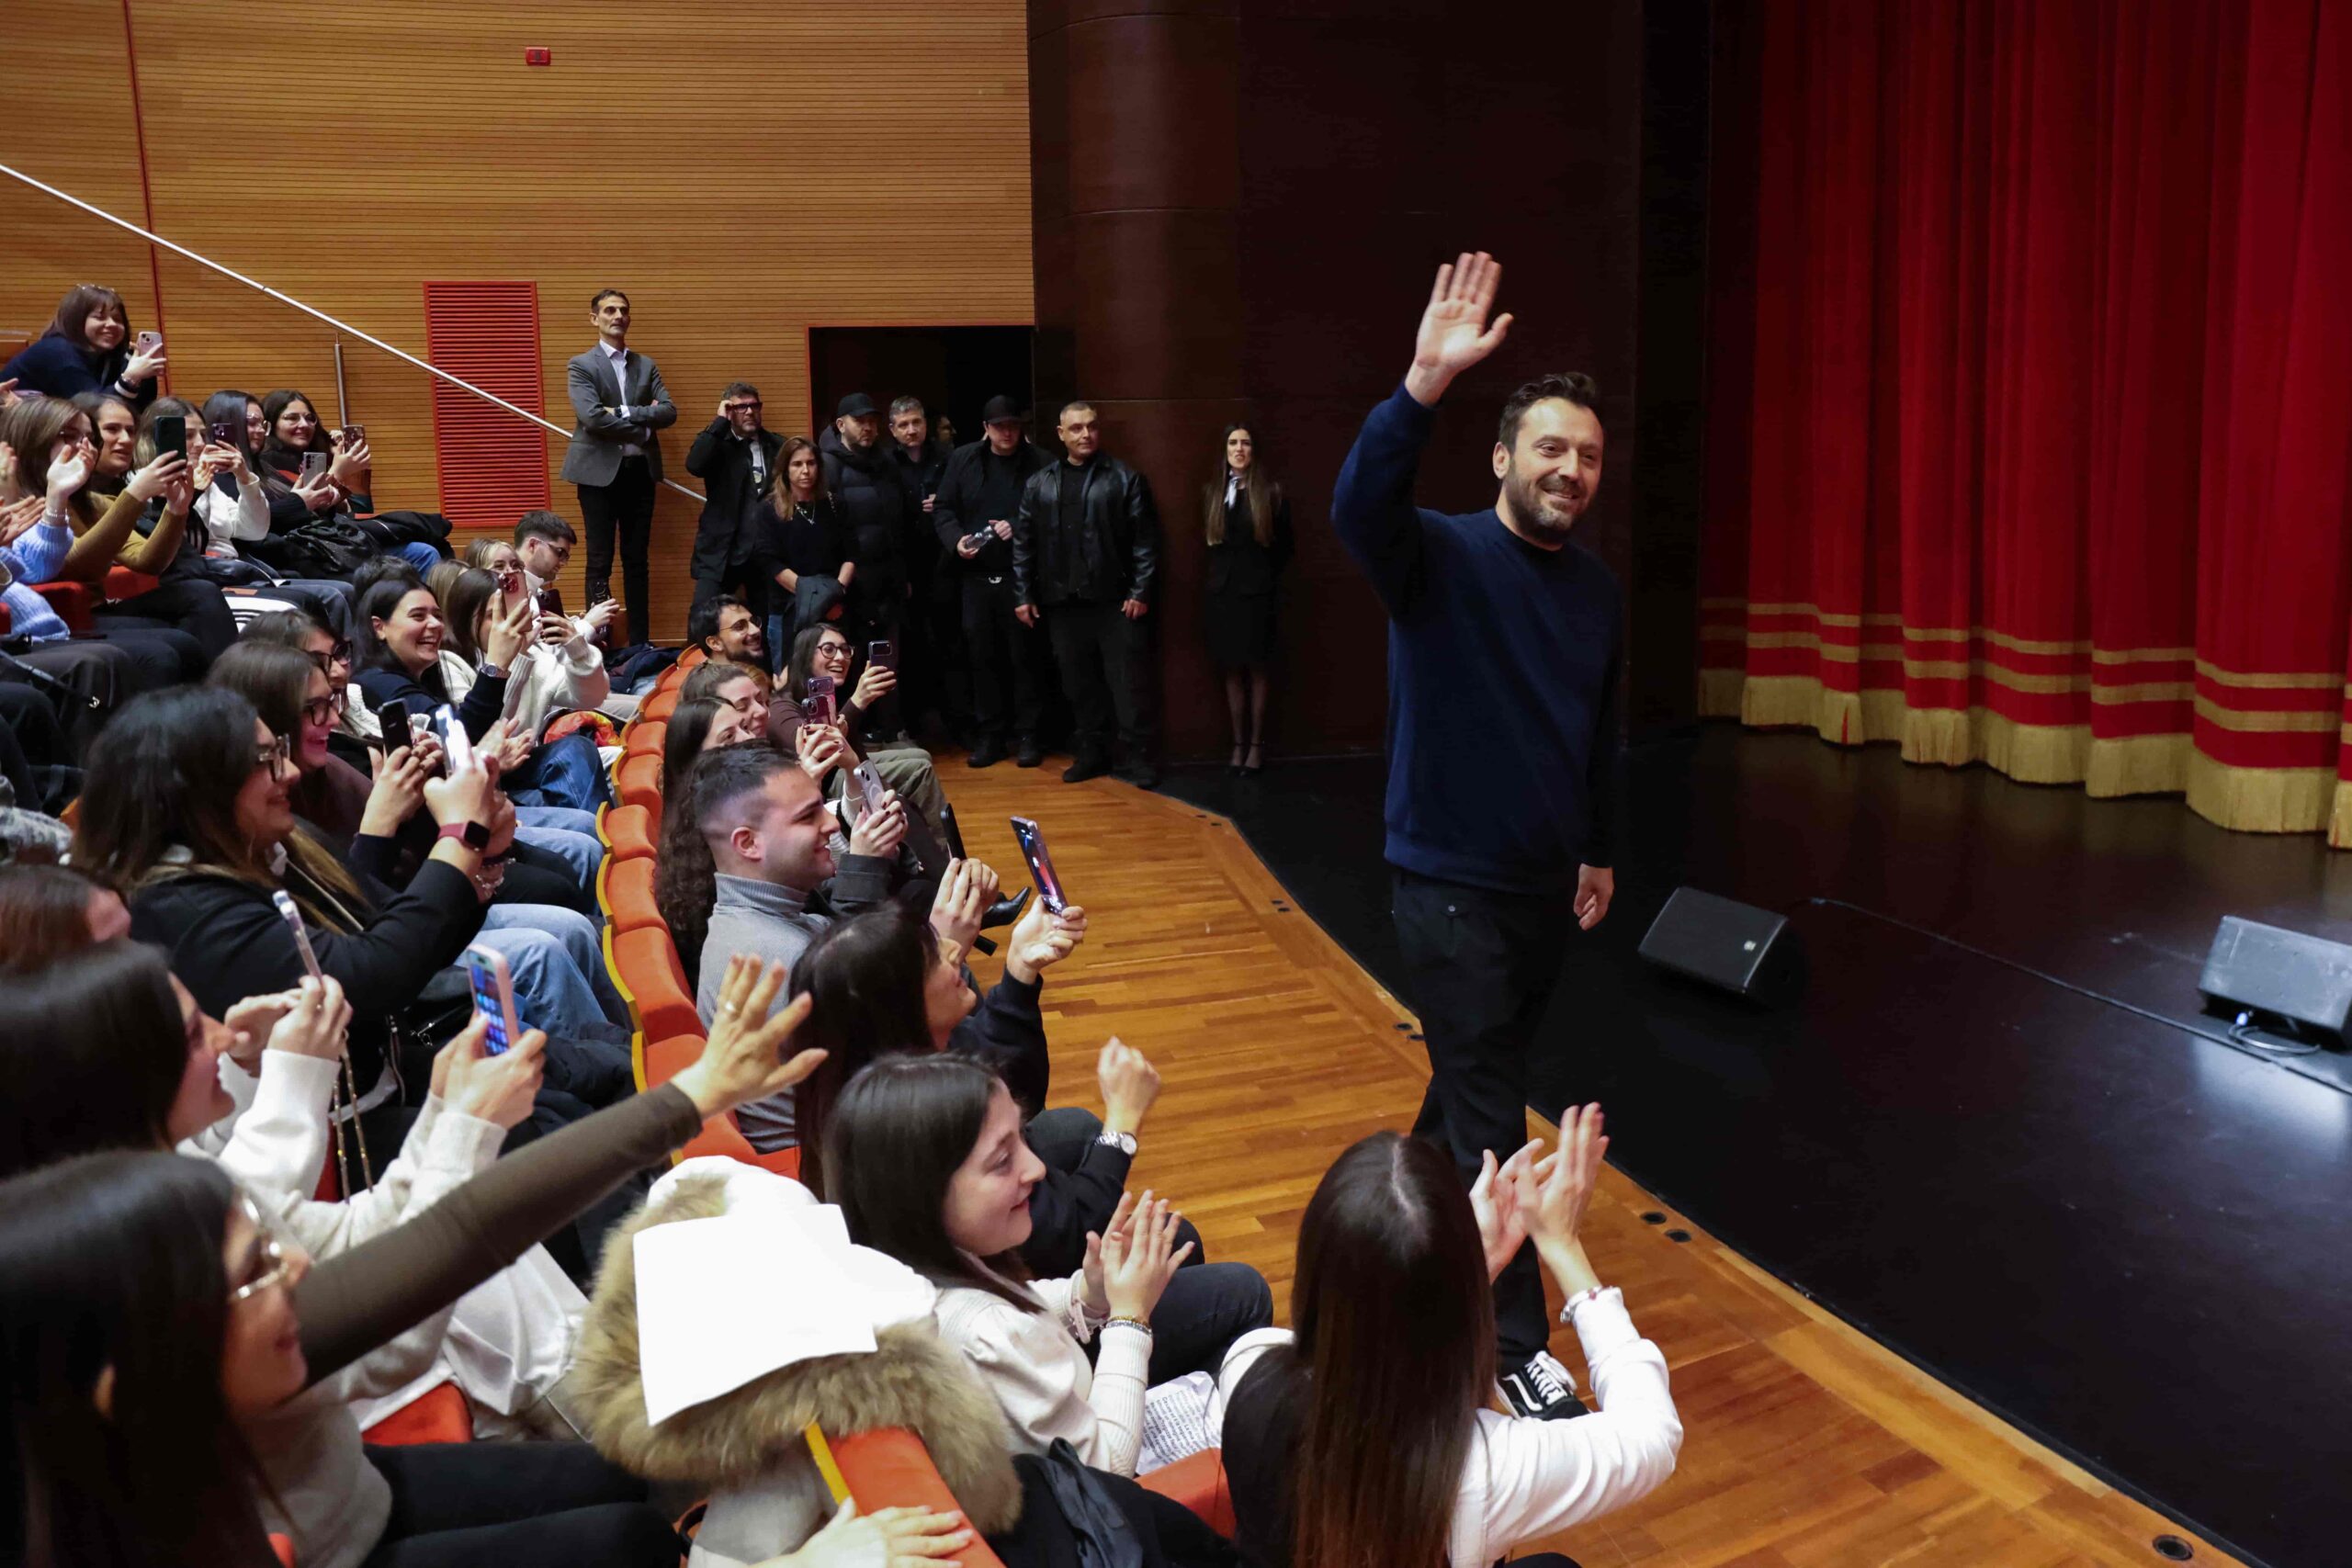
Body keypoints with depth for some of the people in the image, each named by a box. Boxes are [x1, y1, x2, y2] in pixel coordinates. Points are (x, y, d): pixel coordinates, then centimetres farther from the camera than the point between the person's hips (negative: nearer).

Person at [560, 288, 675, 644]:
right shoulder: (581, 366, 1)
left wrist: (624, 412, -14)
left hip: (640, 471, 4)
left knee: (637, 562, 8)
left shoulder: (646, 366, 13)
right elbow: (592, 416, -15)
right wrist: (643, 427, -10)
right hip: (600, 472, -4)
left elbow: (669, 412, -1)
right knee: (600, 563, -2)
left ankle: (640, 642, 13)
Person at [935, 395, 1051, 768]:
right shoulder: (962, 460, 8)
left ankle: (1027, 735, 12)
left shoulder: (1040, 461, -1)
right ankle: (988, 735, 15)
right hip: (976, 575, 3)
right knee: (981, 657, 5)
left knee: (1024, 657, 2)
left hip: (1022, 576, -3)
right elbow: (943, 509, 9)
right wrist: (956, 540, -9)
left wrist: (1019, 527, -16)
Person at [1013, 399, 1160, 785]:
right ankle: (1092, 753, 20)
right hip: (1062, 602, 3)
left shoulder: (1126, 479, 1)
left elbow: (1145, 540, -4)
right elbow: (1023, 543, 10)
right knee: (1079, 682, 9)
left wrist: (1140, 591, -10)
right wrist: (1023, 594, 5)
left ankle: (1138, 757, 6)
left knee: (1128, 681, -1)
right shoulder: (1039, 484, 11)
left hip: (1115, 600, -3)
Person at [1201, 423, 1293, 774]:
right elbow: (1209, 540, 14)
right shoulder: (1211, 492, 7)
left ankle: (1256, 743, 9)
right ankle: (1238, 743, 12)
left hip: (1256, 591, -3)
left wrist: (1268, 578, 3)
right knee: (1232, 671, 6)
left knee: (1256, 670, 2)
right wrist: (1221, 572, 5)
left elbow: (1284, 545, 3)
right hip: (1222, 590, 3)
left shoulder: (1271, 492, -2)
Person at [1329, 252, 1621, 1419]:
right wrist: (1425, 385, -49)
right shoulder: (1438, 558, -14)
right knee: (1491, 1118, -2)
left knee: (1480, 1084, 21)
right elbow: (1358, 507, -37)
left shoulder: (1596, 589, 4)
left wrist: (1600, 851, 20)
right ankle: (1516, 1340, 11)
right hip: (1450, 886, -6)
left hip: (1548, 884, 6)